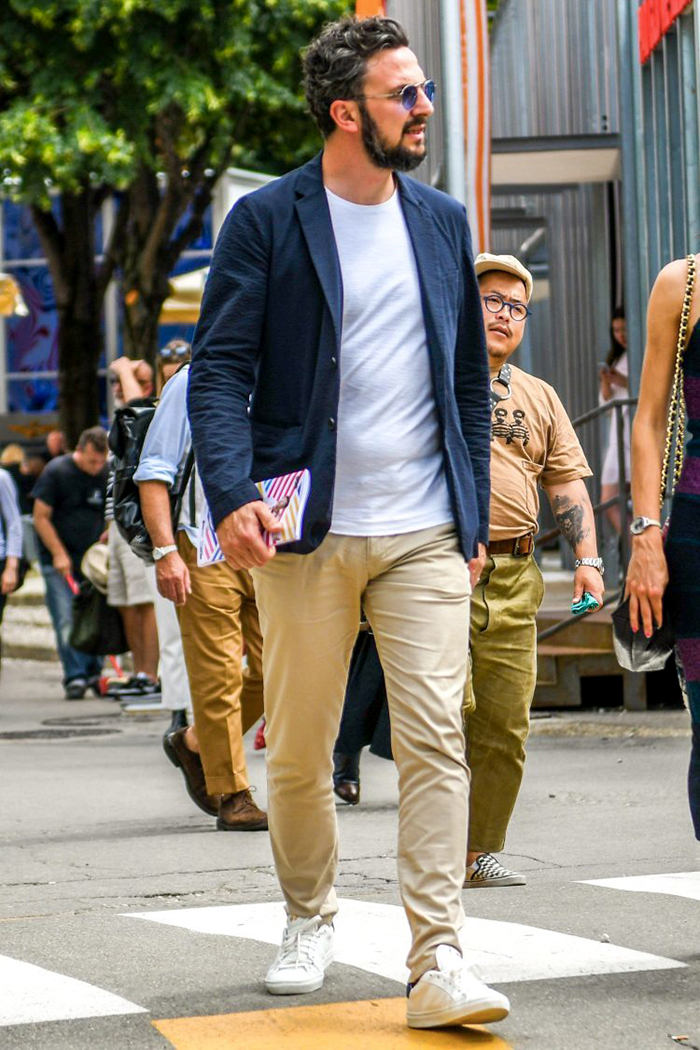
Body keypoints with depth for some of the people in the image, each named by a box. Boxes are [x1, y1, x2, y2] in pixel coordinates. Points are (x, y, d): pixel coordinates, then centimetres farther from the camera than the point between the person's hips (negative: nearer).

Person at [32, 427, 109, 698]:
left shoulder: (109, 475, 1)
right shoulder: (56, 471, -9)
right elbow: (41, 517, -6)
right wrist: (59, 554, -10)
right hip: (59, 561, -3)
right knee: (66, 620, -11)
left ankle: (93, 674, 10)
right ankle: (75, 677, -11)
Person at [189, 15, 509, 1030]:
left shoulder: (442, 220, 12)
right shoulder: (267, 220, -1)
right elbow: (219, 372, -5)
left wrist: (474, 515, 13)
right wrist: (233, 493, -20)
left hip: (426, 534, 2)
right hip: (308, 535, -2)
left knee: (437, 738, -10)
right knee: (298, 753, 8)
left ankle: (438, 962, -10)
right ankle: (309, 921, 31)